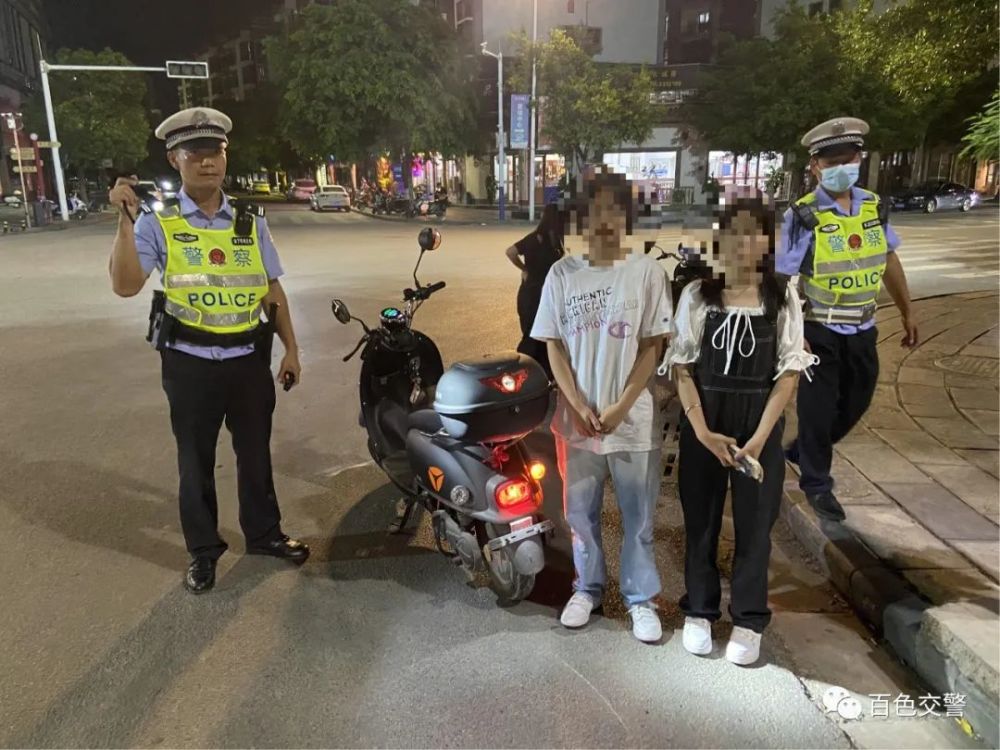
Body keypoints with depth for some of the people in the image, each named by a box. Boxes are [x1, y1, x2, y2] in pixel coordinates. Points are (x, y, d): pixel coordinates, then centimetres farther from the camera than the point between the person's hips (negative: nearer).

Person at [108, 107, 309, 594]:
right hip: (191, 364, -2)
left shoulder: (250, 221, 5)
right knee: (196, 459, 11)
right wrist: (125, 221, -24)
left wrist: (291, 349, 6)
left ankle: (264, 533, 35)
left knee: (255, 452, 15)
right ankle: (202, 550, 29)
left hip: (249, 358, 3)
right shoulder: (157, 223, -4)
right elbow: (125, 286, -16)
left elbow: (273, 290, 9)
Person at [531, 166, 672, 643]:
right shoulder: (562, 274, 0)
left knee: (638, 516, 11)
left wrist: (619, 408, -12)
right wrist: (579, 407, -9)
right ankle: (587, 587, 36)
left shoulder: (647, 272, -5)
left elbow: (652, 347, -5)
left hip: (634, 420, -1)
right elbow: (554, 347, 1)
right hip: (577, 418, 2)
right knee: (580, 511, 15)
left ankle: (640, 597, 29)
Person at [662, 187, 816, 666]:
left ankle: (748, 620, 26)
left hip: (760, 425, 0)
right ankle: (699, 609, 29)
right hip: (702, 423, 0)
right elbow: (681, 368, -4)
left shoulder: (783, 297, -3)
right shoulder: (696, 295, -3)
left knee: (754, 524, 8)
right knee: (701, 519, 11)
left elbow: (789, 371, -4)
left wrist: (759, 438, -12)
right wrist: (703, 432, -12)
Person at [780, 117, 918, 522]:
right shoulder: (803, 216, -16)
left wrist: (907, 311, 16)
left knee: (856, 401, 16)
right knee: (818, 406, 4)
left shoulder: (875, 206, 2)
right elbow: (783, 279, -17)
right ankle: (816, 482, 23)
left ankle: (800, 450, 39)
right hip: (820, 329, -6)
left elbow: (889, 261, 13)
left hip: (862, 328, 6)